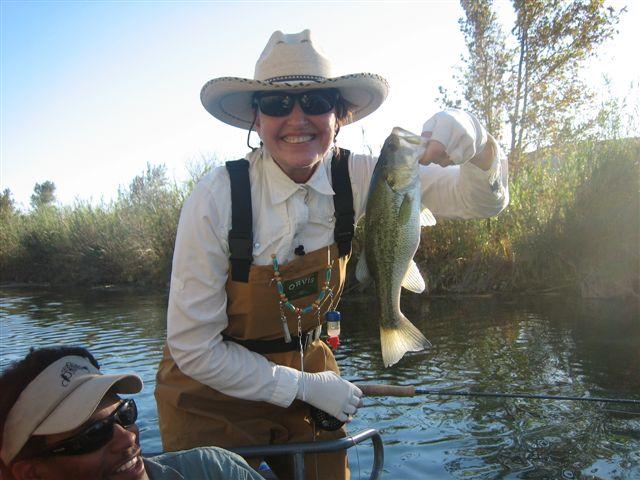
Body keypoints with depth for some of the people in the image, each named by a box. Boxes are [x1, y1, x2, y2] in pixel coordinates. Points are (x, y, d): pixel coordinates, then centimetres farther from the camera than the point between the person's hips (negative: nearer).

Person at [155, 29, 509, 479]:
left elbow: (481, 200, -13)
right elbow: (194, 348, -20)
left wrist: (472, 139, -35)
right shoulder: (215, 200, -26)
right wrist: (305, 387, -16)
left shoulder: (357, 179, -16)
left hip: (306, 366, 3)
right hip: (213, 390, -3)